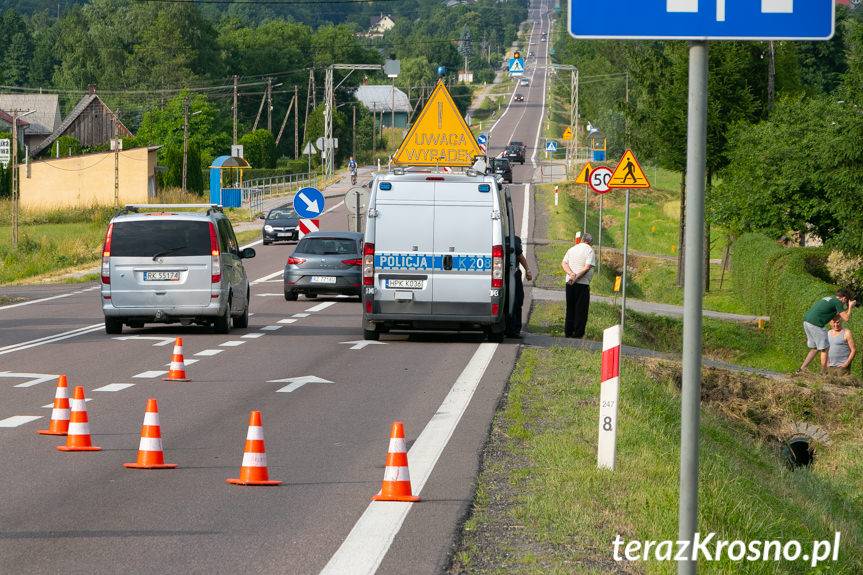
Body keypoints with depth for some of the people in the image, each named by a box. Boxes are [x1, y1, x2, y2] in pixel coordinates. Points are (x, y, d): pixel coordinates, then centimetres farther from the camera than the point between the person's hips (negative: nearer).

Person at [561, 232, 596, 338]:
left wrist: (571, 274, -10)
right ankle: (578, 333, -1)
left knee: (570, 308, 13)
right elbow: (587, 267, -15)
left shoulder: (571, 249, 14)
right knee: (581, 309, 0)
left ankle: (568, 332, 14)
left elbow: (563, 263, 4)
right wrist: (577, 277, -13)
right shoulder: (589, 250, -4)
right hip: (582, 283, -5)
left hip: (569, 283, 5)